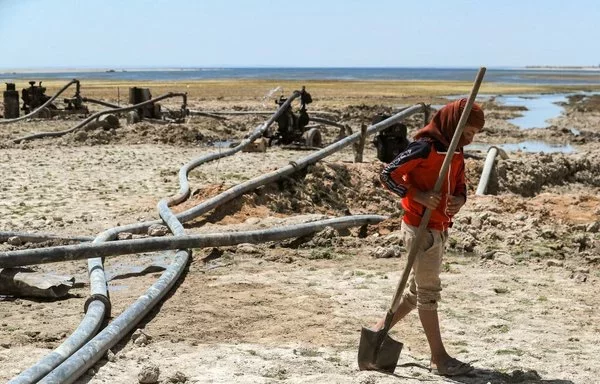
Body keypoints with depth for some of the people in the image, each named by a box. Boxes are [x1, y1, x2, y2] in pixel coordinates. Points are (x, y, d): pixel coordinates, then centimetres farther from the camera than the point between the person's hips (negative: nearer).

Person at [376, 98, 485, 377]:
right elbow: (388, 175, -18)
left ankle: (378, 332, 27)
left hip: (439, 229, 9)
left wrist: (459, 199, -5)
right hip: (420, 228, -9)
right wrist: (419, 196, -26)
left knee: (417, 290, 15)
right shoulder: (425, 147, -17)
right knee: (429, 291, -2)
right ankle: (439, 358, 6)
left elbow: (460, 185, 18)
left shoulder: (455, 151, 10)